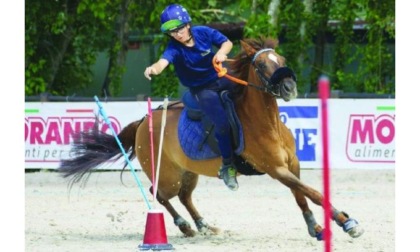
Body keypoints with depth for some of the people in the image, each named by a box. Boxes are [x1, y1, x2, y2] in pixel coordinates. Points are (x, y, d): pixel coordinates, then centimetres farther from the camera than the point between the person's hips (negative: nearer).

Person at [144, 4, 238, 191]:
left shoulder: (204, 33, -12)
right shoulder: (174, 48, -20)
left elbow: (227, 42, -2)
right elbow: (163, 62, -40)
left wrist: (222, 52, -25)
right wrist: (153, 69, -63)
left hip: (221, 78, 4)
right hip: (202, 89, -4)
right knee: (222, 122, -22)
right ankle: (227, 166, -5)